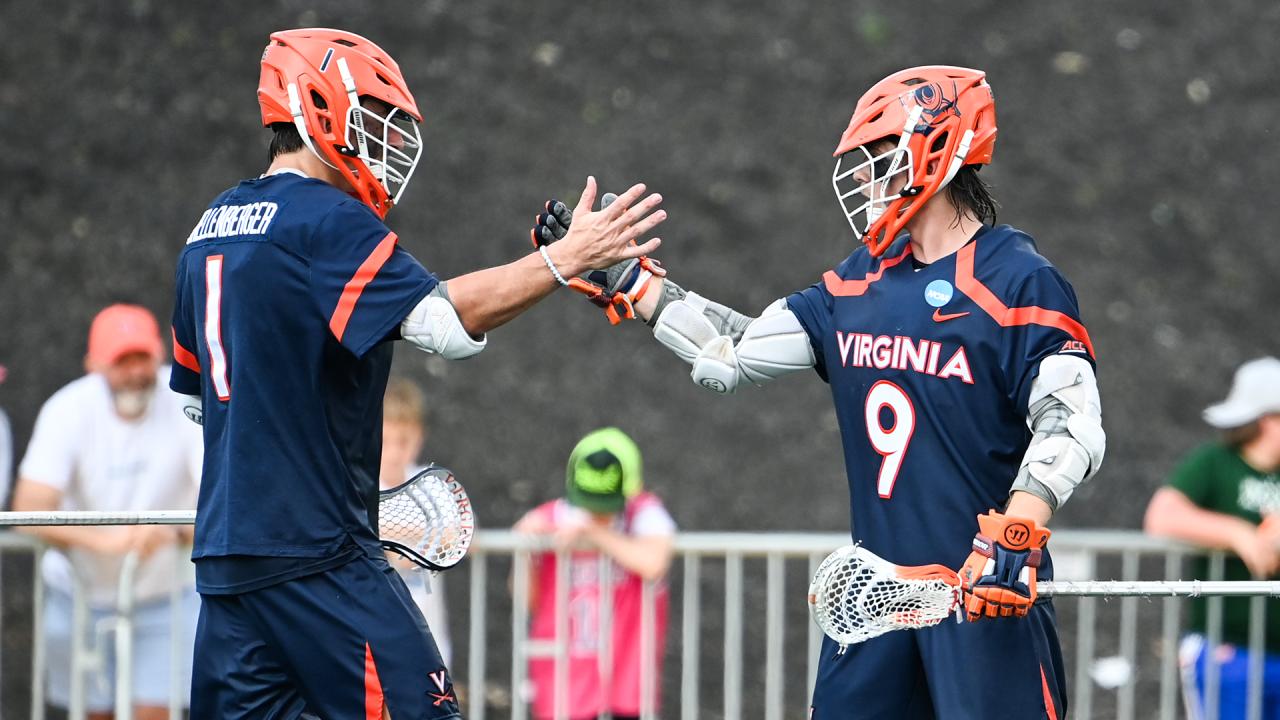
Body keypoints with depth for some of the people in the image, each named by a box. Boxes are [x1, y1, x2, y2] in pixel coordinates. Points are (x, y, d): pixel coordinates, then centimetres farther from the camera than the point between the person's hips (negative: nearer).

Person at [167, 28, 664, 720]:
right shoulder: (327, 222, -10)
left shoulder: (211, 229, 17)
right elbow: (442, 322, -21)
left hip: (225, 548, 9)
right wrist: (566, 260, -18)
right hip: (313, 554, -9)